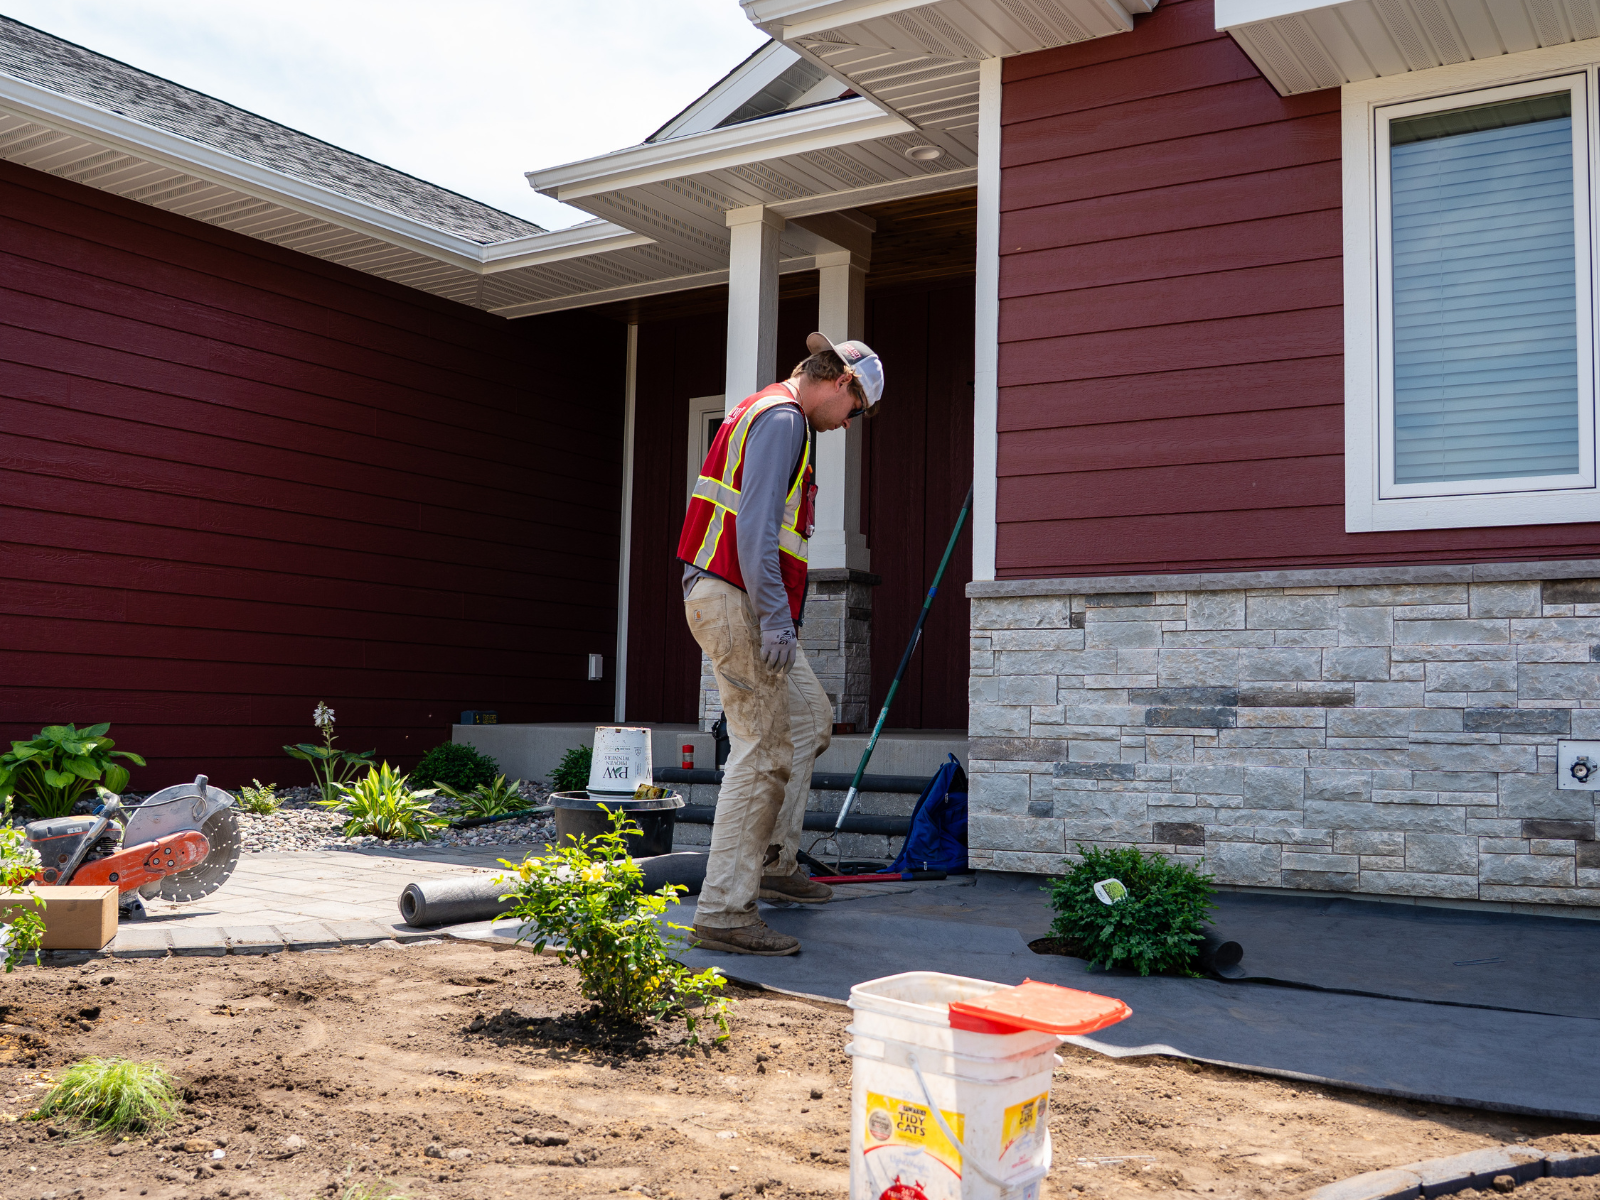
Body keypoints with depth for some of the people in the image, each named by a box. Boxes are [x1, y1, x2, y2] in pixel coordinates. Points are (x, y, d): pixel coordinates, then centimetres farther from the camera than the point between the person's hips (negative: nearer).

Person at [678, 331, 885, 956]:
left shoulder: (770, 414, 22)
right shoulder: (781, 417, -11)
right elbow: (756, 524, -22)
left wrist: (775, 615, 22)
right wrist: (774, 618, -25)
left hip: (748, 604, 11)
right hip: (735, 599, -11)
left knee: (811, 719, 21)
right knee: (763, 752, -10)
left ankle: (773, 861, 25)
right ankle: (722, 911, -8)